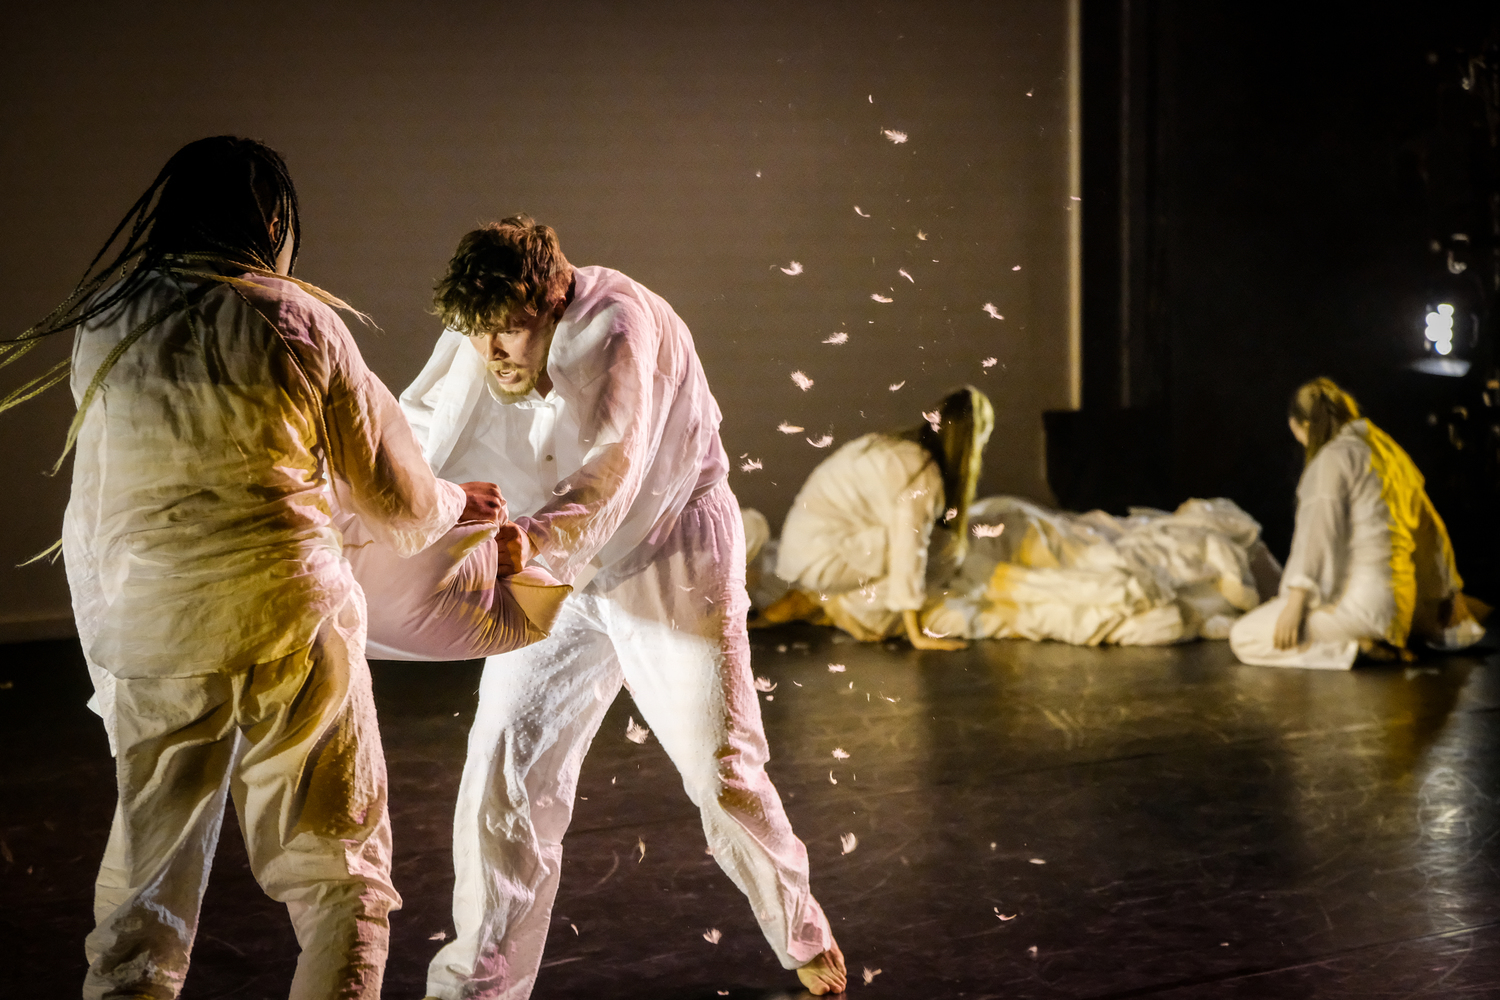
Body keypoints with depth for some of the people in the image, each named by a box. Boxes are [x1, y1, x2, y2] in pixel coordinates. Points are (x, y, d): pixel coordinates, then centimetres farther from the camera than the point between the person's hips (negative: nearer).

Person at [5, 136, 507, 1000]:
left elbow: (92, 527, 13)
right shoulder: (299, 322, -3)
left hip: (148, 631, 3)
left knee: (144, 895, 13)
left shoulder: (103, 327, 5)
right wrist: (455, 505, 24)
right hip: (287, 619, -3)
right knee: (341, 880, 10)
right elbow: (396, 499, 3)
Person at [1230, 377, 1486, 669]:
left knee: (1243, 637, -10)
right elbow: (1430, 527, 21)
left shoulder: (1333, 457, -6)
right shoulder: (1385, 450, 18)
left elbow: (1318, 530, -18)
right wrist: (1453, 592, 28)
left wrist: (1295, 603, -22)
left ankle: (1353, 645, -16)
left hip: (1364, 597, -9)